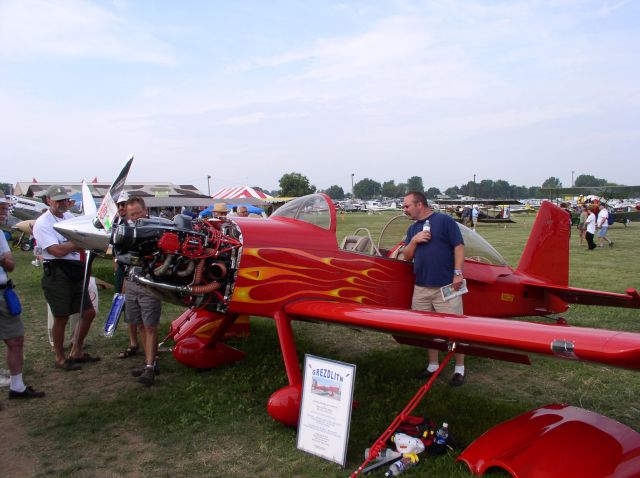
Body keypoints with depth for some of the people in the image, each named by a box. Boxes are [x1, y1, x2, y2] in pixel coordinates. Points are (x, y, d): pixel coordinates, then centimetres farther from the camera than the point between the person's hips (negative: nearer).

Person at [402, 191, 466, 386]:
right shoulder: (412, 229, 16)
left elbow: (459, 246, -7)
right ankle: (433, 365, 26)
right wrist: (414, 241, -5)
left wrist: (458, 273, -14)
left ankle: (459, 368, 14)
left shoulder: (445, 220, -4)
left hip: (446, 286, -6)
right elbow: (407, 256, 14)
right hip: (421, 287, 6)